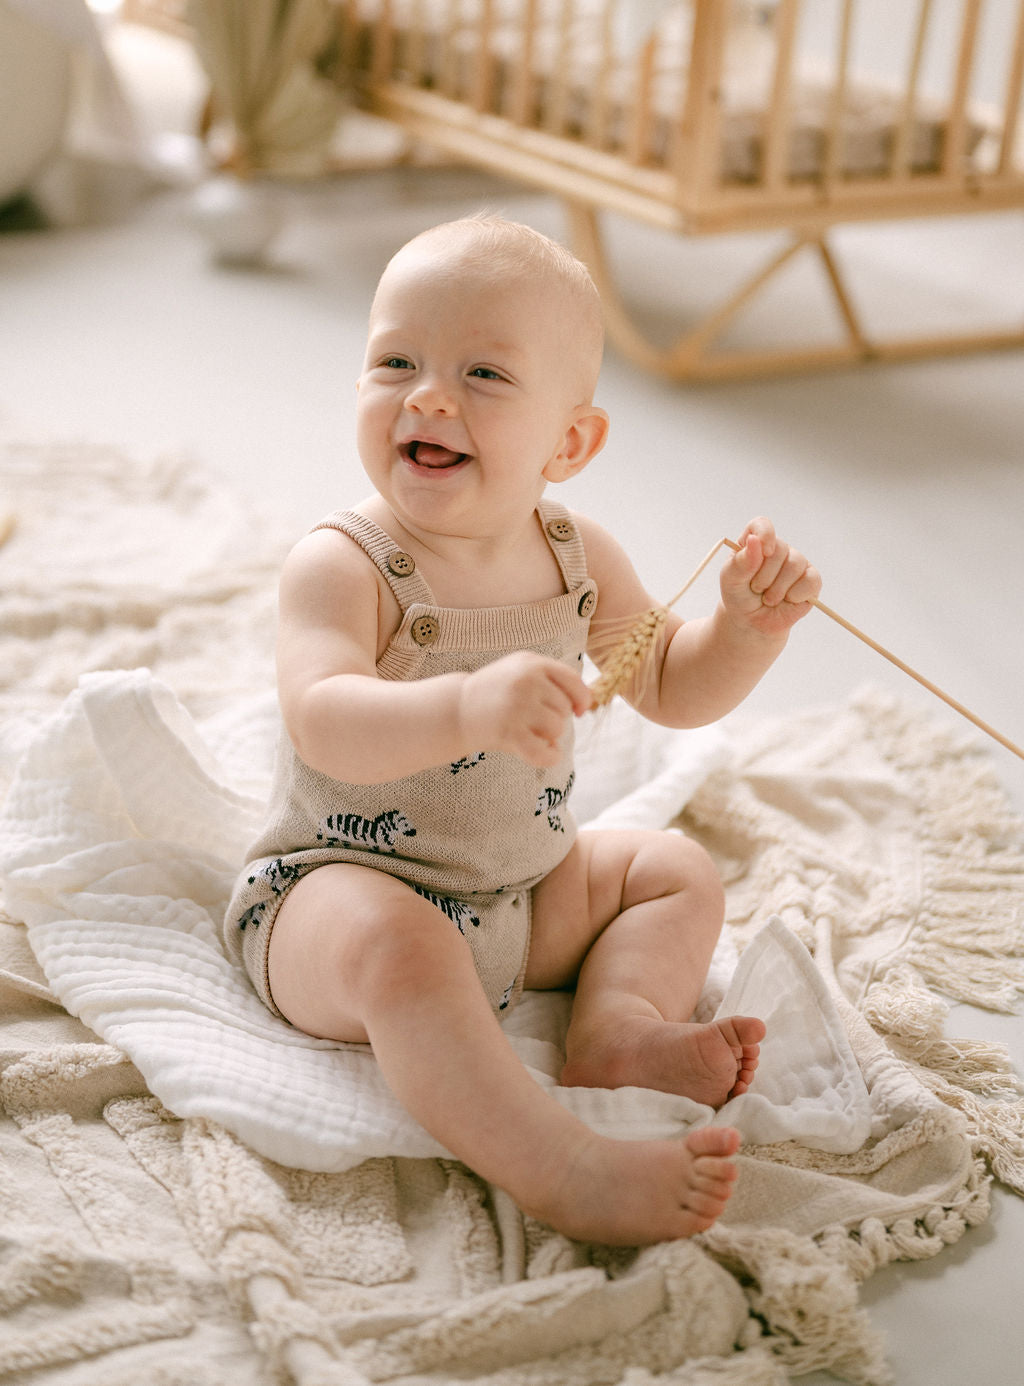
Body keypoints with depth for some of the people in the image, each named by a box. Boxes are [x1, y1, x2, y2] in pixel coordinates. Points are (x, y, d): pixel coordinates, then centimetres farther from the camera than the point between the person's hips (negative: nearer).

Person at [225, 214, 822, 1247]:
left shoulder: (578, 557, -2)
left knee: (678, 870, 7)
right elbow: (324, 725, -39)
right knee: (397, 947, -37)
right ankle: (565, 1171, -38)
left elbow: (671, 687, 11)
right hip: (339, 887, -7)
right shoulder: (342, 563, -21)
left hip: (527, 894, 7)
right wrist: (470, 708, -56)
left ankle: (618, 1026, -16)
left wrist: (747, 623, -9)